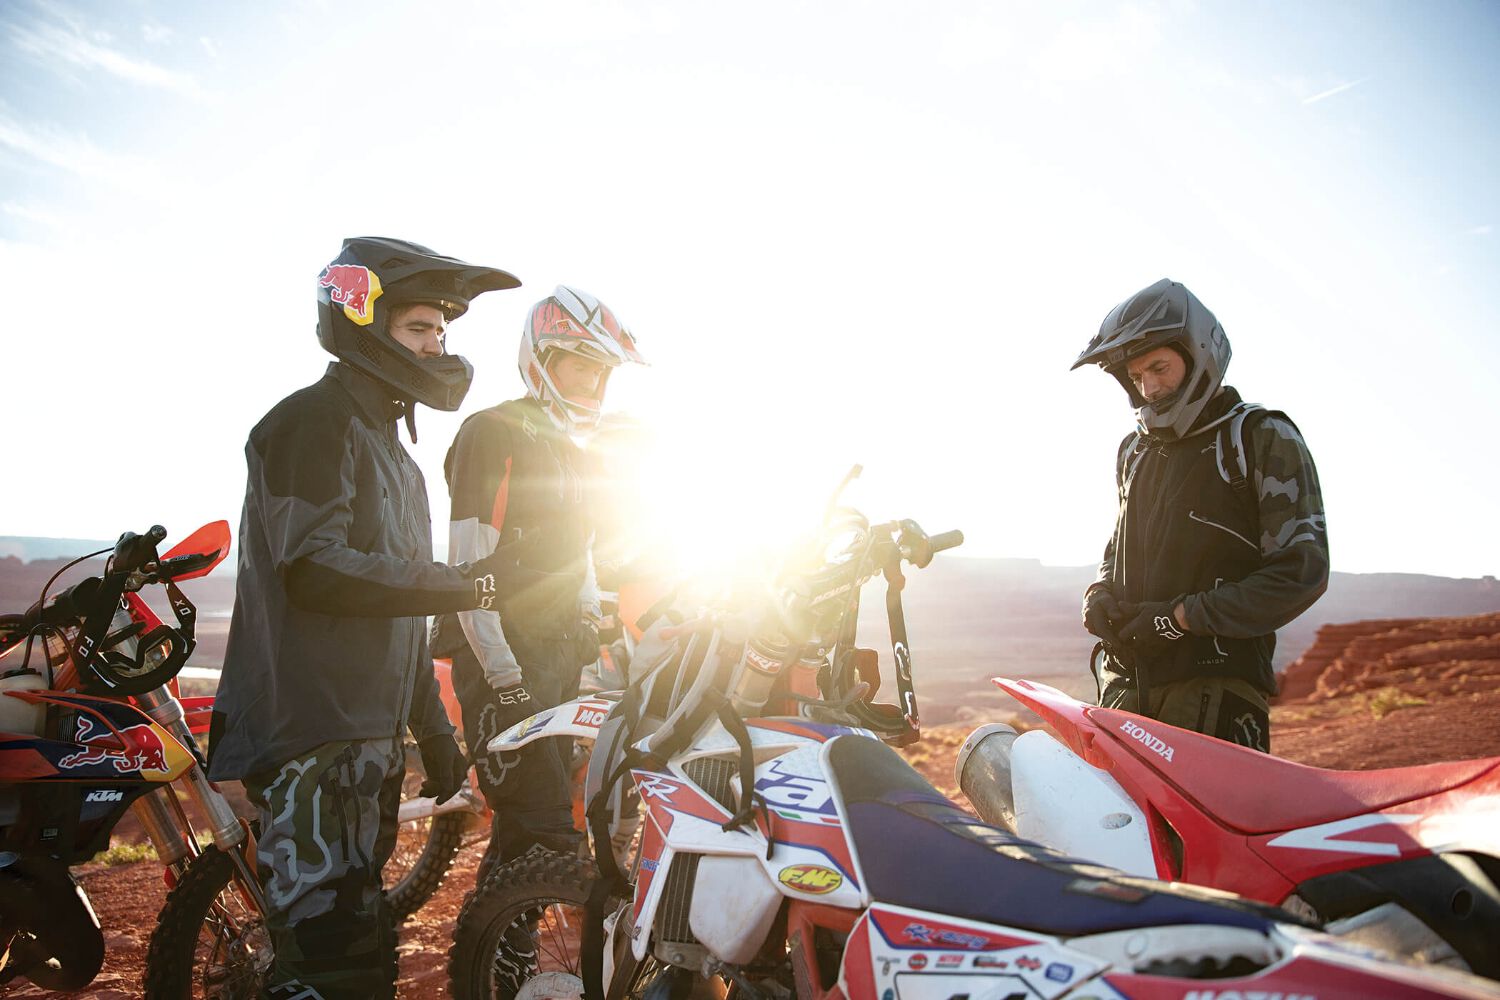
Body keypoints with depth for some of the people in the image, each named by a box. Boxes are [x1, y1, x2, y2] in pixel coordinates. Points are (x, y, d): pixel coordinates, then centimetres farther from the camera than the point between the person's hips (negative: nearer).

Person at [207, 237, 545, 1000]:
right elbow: (316, 570, -22)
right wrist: (474, 584, -20)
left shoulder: (393, 452, 21)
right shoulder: (311, 421, -8)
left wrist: (434, 731, 21)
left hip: (372, 737, 9)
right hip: (311, 739, -9)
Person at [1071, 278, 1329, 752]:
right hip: (1127, 683, 6)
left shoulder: (1264, 438, -3)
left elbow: (1302, 572, -9)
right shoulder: (1133, 450, 17)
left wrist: (1180, 617, -13)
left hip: (1216, 686, -6)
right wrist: (1102, 592, 6)